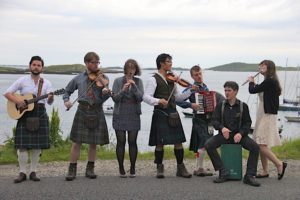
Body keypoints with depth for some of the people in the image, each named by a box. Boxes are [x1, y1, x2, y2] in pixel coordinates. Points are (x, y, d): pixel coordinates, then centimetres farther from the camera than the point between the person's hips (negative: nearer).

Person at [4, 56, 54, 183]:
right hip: (24, 114, -2)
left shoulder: (46, 83, 6)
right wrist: (17, 101, -16)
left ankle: (33, 172, 11)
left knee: (38, 145, 2)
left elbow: (49, 103, 0)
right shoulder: (22, 80, 2)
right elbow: (7, 93, 1)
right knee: (22, 144, -6)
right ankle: (22, 173, 2)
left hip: (40, 114, 2)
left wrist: (51, 98, -23)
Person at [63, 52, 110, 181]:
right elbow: (67, 91, 20)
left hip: (97, 112, 0)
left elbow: (103, 99, -5)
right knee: (76, 142, -1)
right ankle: (72, 170, 7)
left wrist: (106, 91, -27)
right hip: (82, 111, 0)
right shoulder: (78, 78, 7)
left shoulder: (102, 78, 4)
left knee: (93, 143, 7)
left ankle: (90, 169, 20)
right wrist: (66, 100, 0)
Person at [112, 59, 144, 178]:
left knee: (132, 142, 1)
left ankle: (132, 169, 10)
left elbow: (140, 98, -7)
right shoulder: (118, 81, 1)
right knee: (121, 142, 1)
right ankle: (121, 169, 10)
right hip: (120, 115, -1)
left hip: (134, 116, 1)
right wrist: (123, 90, -23)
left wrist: (134, 87, -21)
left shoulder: (138, 81, 4)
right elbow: (115, 98, -6)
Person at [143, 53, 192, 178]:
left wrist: (190, 91, 6)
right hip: (160, 115, -5)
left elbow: (177, 97, 19)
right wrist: (158, 101, -32)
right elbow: (146, 97, -15)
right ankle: (160, 168, 12)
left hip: (173, 114, 6)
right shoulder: (153, 80, -5)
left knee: (178, 141, 3)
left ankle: (181, 168, 12)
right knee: (160, 143, -1)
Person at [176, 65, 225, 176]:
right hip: (199, 118, -7)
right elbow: (178, 101, -13)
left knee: (202, 145, 11)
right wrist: (191, 105, -23)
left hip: (208, 118, 7)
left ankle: (200, 168, 19)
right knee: (204, 143, -16)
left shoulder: (205, 87, 14)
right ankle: (199, 168, -6)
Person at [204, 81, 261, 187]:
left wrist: (240, 133, -18)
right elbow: (214, 120, 0)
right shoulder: (220, 106, 7)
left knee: (255, 147, -26)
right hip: (224, 135, 1)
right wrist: (222, 128, -23)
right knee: (208, 145, -27)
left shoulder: (243, 106, 5)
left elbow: (247, 123, 2)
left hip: (238, 135, -1)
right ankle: (223, 173, -22)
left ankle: (249, 176, -17)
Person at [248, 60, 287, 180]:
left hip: (267, 116, -10)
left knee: (261, 145, -12)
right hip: (263, 116, 10)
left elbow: (252, 90, -16)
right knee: (261, 145, 11)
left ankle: (279, 164, -3)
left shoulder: (269, 81, -16)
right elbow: (258, 90, 21)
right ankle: (265, 171, 16)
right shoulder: (270, 81, 14)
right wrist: (253, 84, 9)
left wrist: (251, 82, 2)